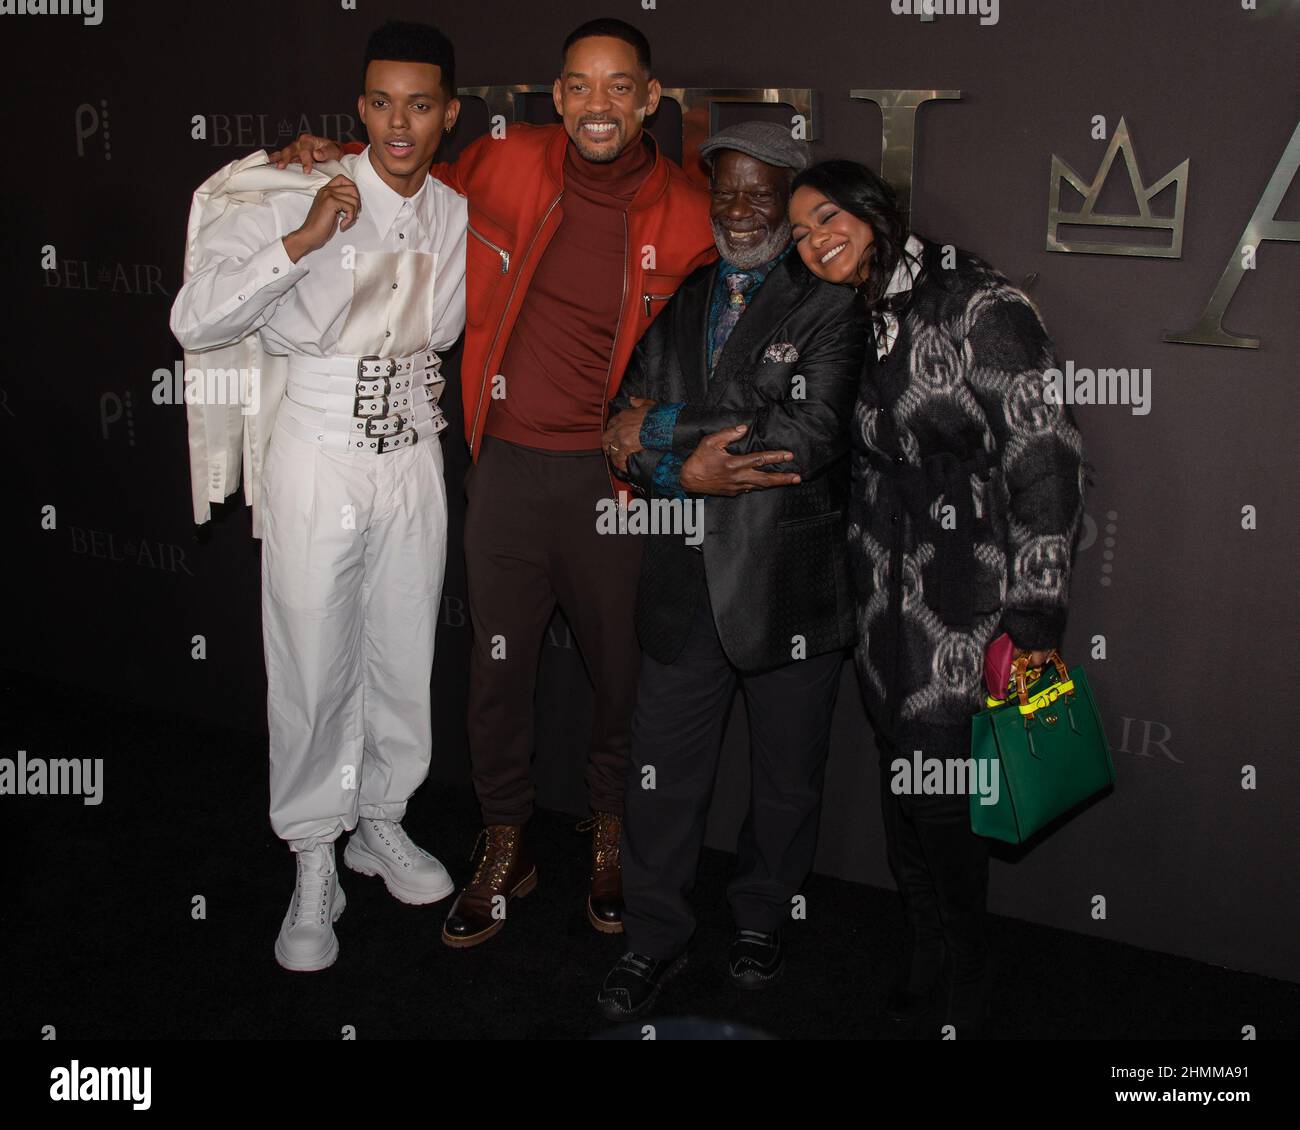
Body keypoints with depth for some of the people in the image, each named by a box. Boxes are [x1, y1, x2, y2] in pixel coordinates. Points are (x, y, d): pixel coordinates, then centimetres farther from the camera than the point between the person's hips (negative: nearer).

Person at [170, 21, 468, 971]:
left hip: (414, 456, 4)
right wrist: (302, 242, -24)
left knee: (404, 656, 11)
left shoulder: (458, 217, 5)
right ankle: (314, 865, 18)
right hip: (319, 455, -4)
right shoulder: (296, 197, -10)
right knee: (313, 665, 2)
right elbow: (195, 323, -18)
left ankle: (383, 822, 33)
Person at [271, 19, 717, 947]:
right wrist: (332, 158, 8)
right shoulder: (507, 165, 0)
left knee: (620, 661, 9)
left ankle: (610, 831, 34)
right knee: (500, 661, 8)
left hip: (610, 471, -1)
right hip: (508, 461, 1)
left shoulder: (686, 215, -3)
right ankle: (505, 844, 28)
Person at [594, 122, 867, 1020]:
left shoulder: (830, 305, -4)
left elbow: (810, 433, -18)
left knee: (787, 777, 14)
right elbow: (630, 434, 5)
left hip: (788, 584, -3)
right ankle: (655, 940, 26)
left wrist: (666, 430, -15)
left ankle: (762, 921, 36)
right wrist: (691, 474, -15)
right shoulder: (676, 301, 11)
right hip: (685, 583, 3)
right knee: (663, 773, 8)